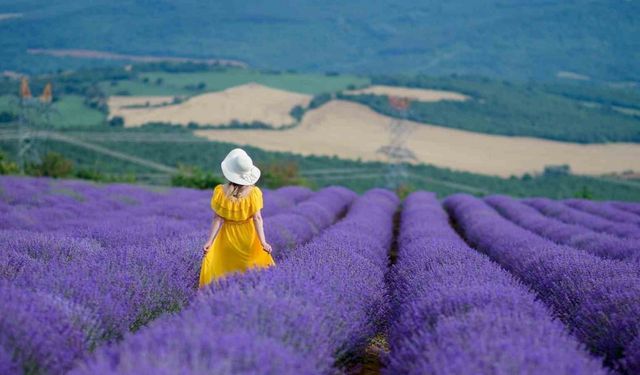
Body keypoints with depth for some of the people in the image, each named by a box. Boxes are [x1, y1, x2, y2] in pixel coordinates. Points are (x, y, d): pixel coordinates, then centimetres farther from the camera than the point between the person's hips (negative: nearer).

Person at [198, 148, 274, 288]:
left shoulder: (220, 192, -15)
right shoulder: (254, 193, -15)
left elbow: (218, 219, -14)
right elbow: (257, 218, -15)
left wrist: (210, 241, -9)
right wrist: (263, 242, -10)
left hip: (227, 236, 0)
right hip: (248, 236, 0)